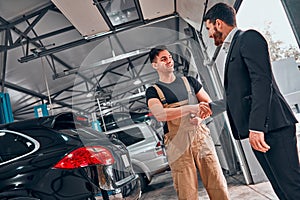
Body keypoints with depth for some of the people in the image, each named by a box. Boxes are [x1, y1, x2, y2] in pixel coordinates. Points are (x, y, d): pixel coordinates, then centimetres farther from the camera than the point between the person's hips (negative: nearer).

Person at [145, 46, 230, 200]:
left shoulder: (189, 81, 16)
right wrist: (191, 108, -25)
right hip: (177, 144, -2)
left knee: (218, 186, 1)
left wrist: (200, 117, -7)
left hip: (200, 136, 3)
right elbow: (159, 114, -15)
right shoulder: (153, 91, 5)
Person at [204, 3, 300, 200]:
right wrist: (211, 106, 39)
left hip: (271, 126, -9)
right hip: (257, 131, 9)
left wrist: (256, 126, -23)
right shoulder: (233, 48, 26)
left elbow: (262, 81, -16)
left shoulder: (249, 38, -2)